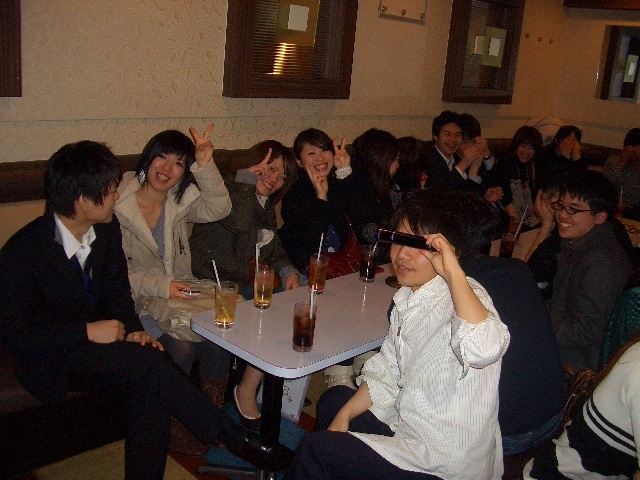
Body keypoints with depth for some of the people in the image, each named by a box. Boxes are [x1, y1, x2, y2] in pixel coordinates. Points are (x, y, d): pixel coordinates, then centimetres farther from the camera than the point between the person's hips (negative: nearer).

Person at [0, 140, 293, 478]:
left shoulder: (107, 229, 0)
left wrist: (131, 330, -9)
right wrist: (87, 332, -23)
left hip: (97, 337, 6)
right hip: (53, 359, -6)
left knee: (148, 393, -27)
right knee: (148, 362, -30)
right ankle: (235, 439, -20)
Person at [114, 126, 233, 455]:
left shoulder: (180, 202, 8)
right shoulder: (119, 204, -8)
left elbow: (218, 209, -11)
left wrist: (205, 165, -22)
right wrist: (160, 286, -19)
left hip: (178, 290, 5)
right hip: (136, 300, -4)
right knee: (179, 344, -28)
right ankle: (174, 425, -5)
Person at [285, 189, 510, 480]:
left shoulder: (461, 296, -24)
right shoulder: (407, 296, 4)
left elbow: (484, 349, -48)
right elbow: (386, 372, 13)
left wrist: (453, 272, -45)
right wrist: (344, 416, 7)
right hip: (409, 422, 9)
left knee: (315, 450, -9)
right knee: (333, 401, 25)